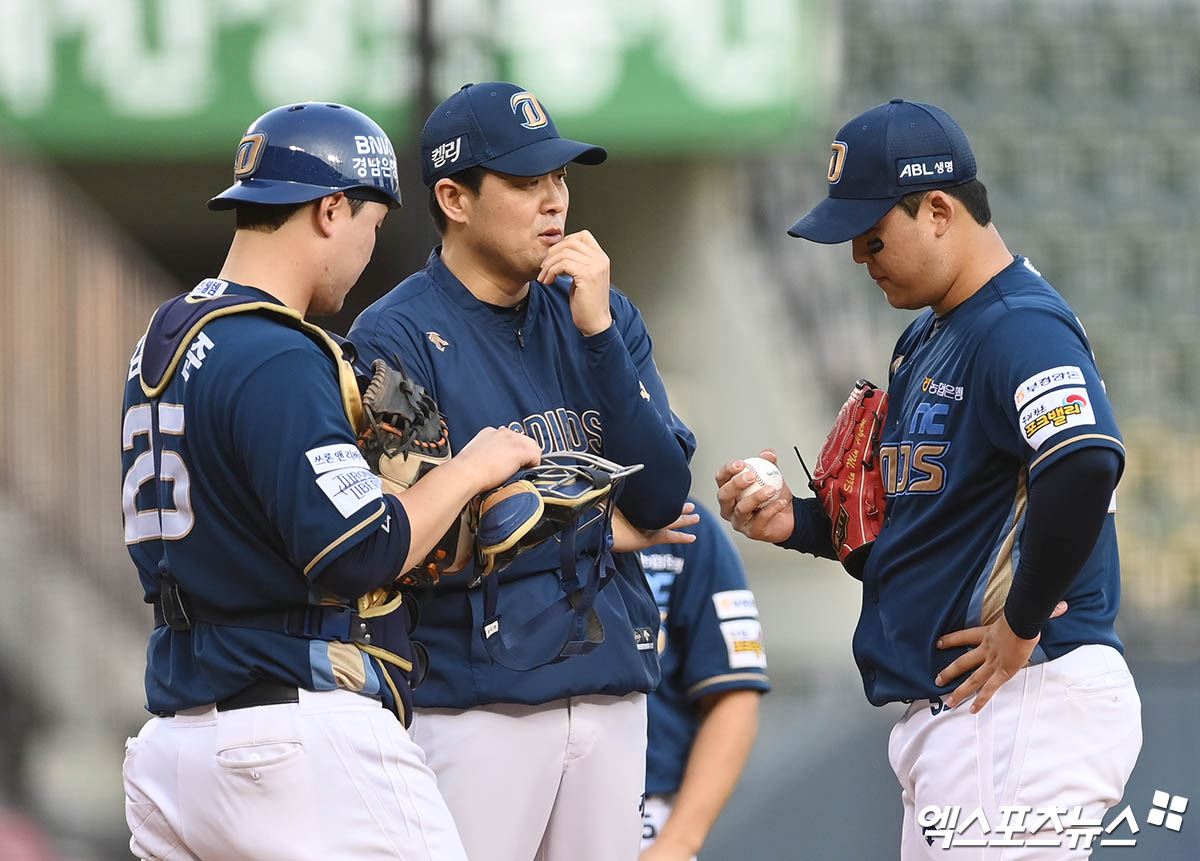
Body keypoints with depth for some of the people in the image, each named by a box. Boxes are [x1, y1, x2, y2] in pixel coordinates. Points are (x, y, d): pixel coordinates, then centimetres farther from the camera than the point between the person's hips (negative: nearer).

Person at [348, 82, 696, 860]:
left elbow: (662, 497, 1)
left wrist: (597, 330, -9)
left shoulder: (602, 315, 11)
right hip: (475, 700, -5)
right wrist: (605, 520, -2)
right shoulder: (396, 338, -6)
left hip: (612, 688, 5)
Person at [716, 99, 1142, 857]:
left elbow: (1086, 466, -34)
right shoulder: (927, 341, 19)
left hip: (1025, 701, -11)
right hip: (945, 710, 11)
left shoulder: (1021, 327, -16)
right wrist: (794, 522, 9)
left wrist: (1023, 624, -24)